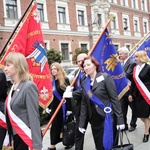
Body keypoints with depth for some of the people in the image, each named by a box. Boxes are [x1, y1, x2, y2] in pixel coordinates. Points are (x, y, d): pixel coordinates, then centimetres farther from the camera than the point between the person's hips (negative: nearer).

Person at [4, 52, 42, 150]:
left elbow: (34, 117, -19)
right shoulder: (14, 86, 8)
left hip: (27, 137, -8)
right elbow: (11, 113, 12)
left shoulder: (28, 86, -15)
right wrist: (12, 138, 15)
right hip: (16, 136, 8)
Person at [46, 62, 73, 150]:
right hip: (54, 106, 5)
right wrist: (48, 107, 9)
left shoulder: (65, 80, -9)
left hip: (63, 107, -5)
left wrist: (69, 108, -15)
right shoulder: (51, 81, 8)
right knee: (55, 125, 6)